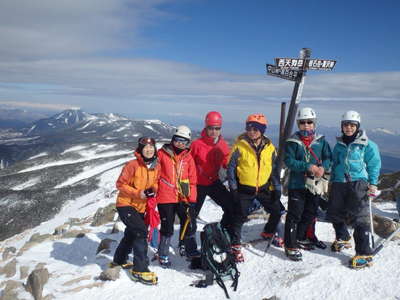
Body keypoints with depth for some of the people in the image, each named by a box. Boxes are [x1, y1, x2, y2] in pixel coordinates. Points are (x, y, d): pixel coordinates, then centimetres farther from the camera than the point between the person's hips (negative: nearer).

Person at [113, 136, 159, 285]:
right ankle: (140, 270, -11)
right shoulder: (133, 165, -19)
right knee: (141, 232, -20)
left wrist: (153, 189, -10)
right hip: (126, 205, -7)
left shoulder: (156, 167, -1)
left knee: (131, 234, 21)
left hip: (140, 207, 7)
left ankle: (119, 260, 46)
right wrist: (138, 193, -25)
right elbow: (121, 184, -15)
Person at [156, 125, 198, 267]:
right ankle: (163, 255, 22)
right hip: (165, 198, -3)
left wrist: (192, 200, 4)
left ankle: (192, 251, 25)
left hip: (184, 198, 3)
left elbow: (192, 180, 8)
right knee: (167, 228, 5)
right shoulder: (162, 153, -2)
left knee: (189, 224, 6)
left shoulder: (188, 157, 7)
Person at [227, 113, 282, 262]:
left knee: (277, 211, 11)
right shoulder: (240, 146, -11)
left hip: (264, 188, 4)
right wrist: (233, 188, -10)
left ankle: (268, 233, 37)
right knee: (240, 217, 0)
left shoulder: (269, 147, -1)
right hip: (244, 189, -4)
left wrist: (276, 189, 3)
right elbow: (231, 168, -7)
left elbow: (274, 169, 7)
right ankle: (235, 245, 15)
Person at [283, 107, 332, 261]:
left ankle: (301, 239, 35)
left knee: (310, 213, 16)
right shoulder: (292, 142, -8)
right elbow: (289, 161, -15)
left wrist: (323, 167, -17)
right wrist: (307, 167, -23)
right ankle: (290, 246, 5)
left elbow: (328, 157, 5)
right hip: (297, 184, -4)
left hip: (315, 184, 5)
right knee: (294, 215, -2)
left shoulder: (321, 141, 3)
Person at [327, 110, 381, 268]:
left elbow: (374, 165, 1)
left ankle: (365, 254, -5)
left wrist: (373, 184, -6)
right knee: (335, 214, 13)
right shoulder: (339, 145, 13)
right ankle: (343, 238, 40)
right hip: (339, 184, 6)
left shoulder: (367, 145, -2)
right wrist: (332, 183, 20)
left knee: (359, 218, -10)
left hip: (358, 183, -5)